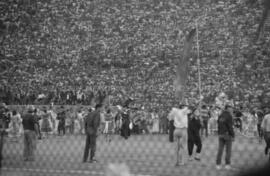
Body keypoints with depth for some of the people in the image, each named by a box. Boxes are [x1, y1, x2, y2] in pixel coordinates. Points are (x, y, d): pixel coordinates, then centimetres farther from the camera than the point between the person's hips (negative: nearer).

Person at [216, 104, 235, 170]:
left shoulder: (220, 116, 10)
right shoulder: (229, 116, -12)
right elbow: (230, 127, -17)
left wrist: (219, 134, 15)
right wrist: (233, 136, -13)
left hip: (220, 134, 6)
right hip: (227, 134, -6)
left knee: (220, 150, 5)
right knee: (228, 150, 4)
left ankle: (218, 165, 3)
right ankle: (227, 164, 3)